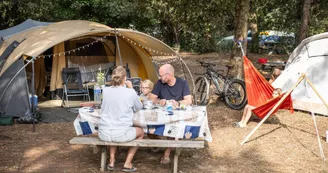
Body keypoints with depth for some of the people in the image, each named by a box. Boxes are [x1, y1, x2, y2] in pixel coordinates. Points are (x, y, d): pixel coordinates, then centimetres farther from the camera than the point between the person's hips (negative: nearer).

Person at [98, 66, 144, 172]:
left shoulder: (105, 90, 0)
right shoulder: (130, 93, -10)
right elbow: (139, 108, 10)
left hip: (103, 133, 4)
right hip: (121, 134, -4)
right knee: (140, 132, 28)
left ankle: (112, 161, 32)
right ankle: (127, 164, 22)